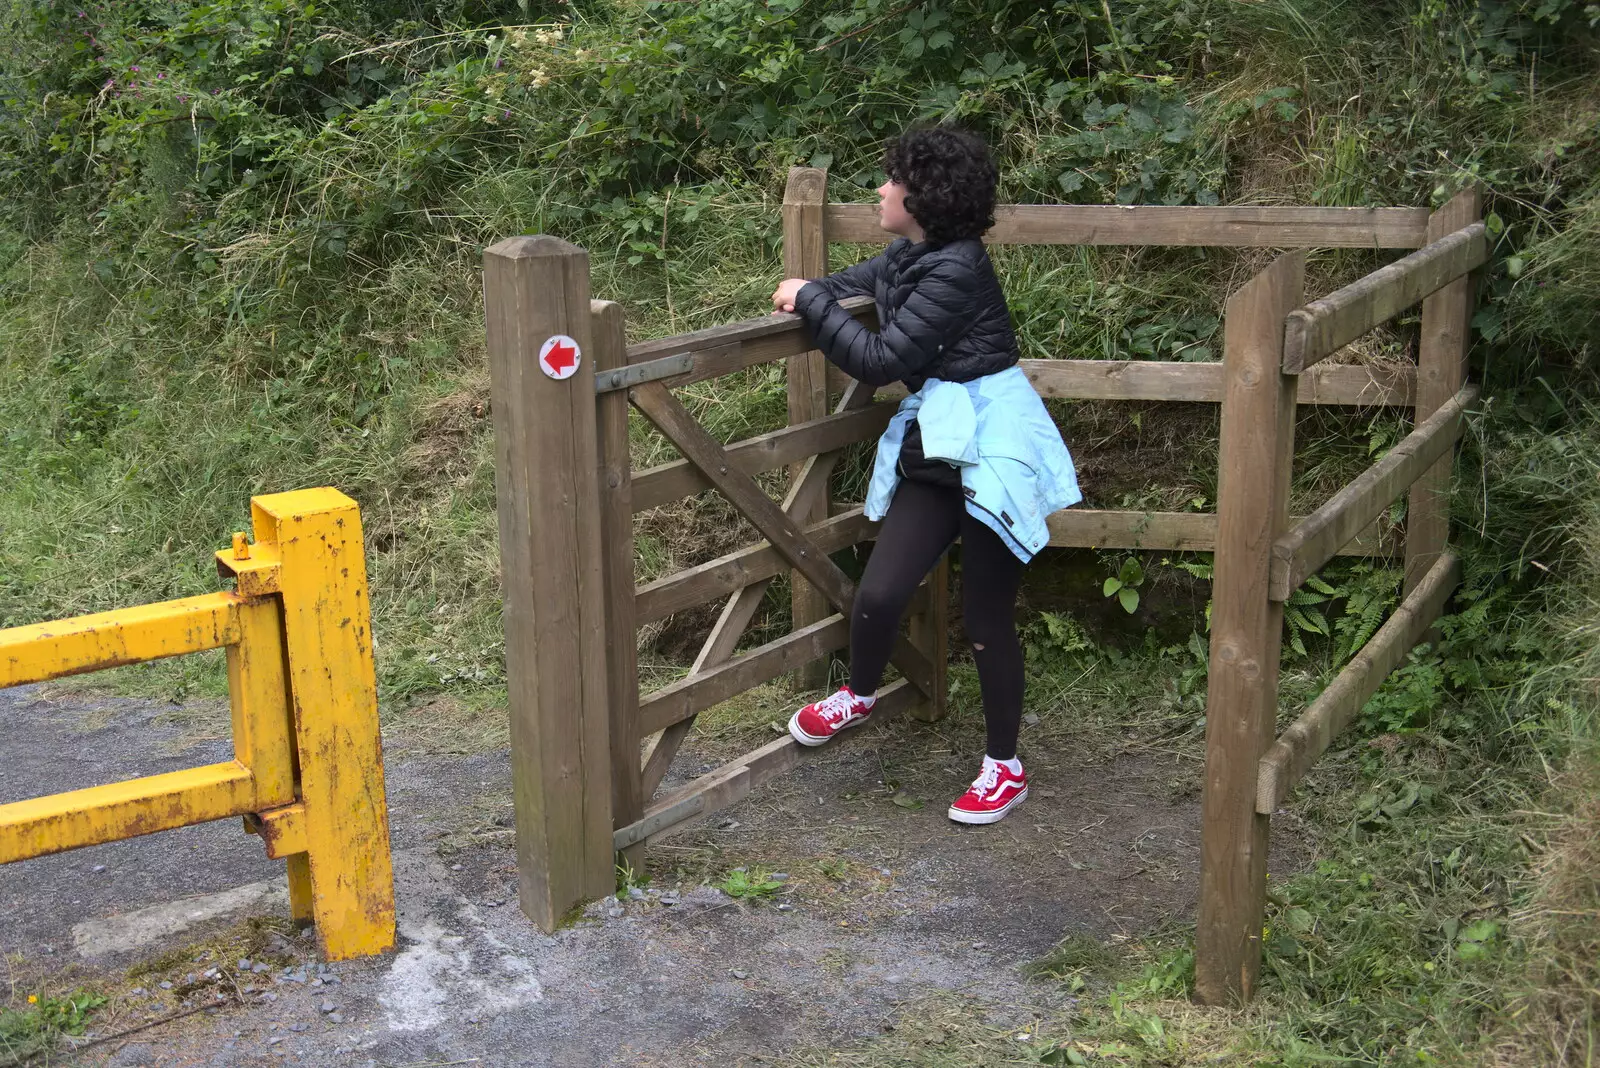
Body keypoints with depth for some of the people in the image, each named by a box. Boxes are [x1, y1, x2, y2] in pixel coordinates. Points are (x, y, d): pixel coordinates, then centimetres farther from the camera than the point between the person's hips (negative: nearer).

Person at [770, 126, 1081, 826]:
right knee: (878, 594, 1)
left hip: (990, 449, -8)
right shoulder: (906, 258, 9)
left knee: (987, 614, 1)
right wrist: (806, 295, 7)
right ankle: (859, 695, 32)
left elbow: (880, 360, -19)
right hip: (935, 446, 8)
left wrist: (811, 299, -9)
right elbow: (852, 284, 29)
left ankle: (1005, 767, 17)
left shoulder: (955, 270, -18)